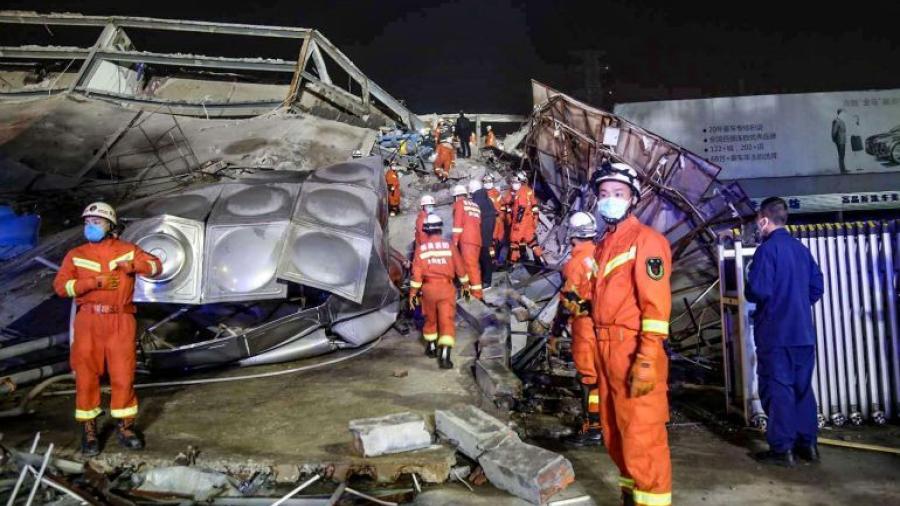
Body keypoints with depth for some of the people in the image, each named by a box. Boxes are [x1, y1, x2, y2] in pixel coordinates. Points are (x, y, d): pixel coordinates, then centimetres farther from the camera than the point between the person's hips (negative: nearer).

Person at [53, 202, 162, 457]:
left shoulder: (127, 250, 8)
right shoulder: (76, 255, 7)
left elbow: (156, 266, 8)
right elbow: (60, 286, -3)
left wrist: (133, 266, -11)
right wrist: (95, 281, -14)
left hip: (120, 321, 0)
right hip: (88, 320, 0)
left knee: (123, 374, 1)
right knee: (86, 375, 3)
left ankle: (124, 426, 14)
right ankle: (88, 430, 14)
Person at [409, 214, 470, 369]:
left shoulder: (421, 248, 0)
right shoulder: (449, 246, 0)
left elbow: (416, 272, -2)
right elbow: (460, 268, 5)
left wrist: (413, 293, 4)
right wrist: (465, 285, 17)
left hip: (428, 287, 2)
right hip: (446, 287, -1)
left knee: (430, 319, 21)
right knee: (447, 320, -4)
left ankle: (431, 348, 35)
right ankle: (444, 355, -15)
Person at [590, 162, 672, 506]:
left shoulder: (645, 239, -8)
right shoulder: (604, 245, 17)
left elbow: (656, 304, -16)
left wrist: (647, 360, -21)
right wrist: (596, 354, 17)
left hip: (634, 352, -9)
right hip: (607, 351, 9)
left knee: (641, 437, -3)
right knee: (615, 433, 18)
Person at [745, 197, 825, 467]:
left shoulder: (767, 249, -13)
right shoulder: (801, 248, 10)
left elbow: (758, 291, -21)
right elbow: (817, 286, 13)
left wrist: (748, 289, 0)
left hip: (776, 333, -7)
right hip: (803, 332, 7)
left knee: (777, 389, -1)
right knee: (802, 387, 14)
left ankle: (782, 448, 3)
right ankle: (807, 443, 21)